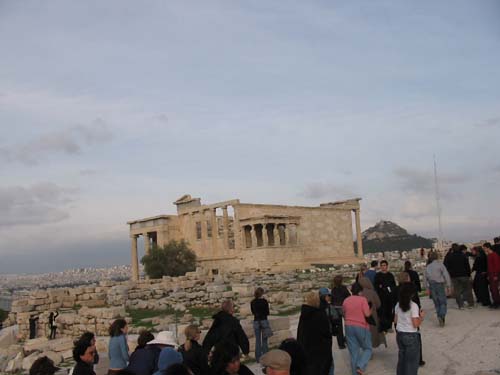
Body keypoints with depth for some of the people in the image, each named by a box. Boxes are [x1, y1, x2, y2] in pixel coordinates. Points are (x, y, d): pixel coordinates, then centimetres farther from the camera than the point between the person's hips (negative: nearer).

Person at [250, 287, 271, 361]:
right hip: (264, 320, -3)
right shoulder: (264, 301, -9)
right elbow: (267, 312, -3)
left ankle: (258, 358, 11)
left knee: (257, 340, 8)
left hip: (256, 321, 3)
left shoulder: (252, 302, 3)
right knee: (264, 340, 4)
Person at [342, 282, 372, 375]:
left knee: (353, 352, 10)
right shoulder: (362, 299, -9)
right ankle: (360, 367, -10)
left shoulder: (346, 301, 6)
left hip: (349, 327, 4)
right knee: (367, 348, 11)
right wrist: (371, 311, 4)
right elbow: (367, 314, -16)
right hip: (362, 327, -4)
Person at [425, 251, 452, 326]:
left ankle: (440, 317, 11)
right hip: (439, 284, -4)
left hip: (431, 286, 4)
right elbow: (446, 275, -8)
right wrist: (449, 286, -3)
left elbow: (426, 278, 9)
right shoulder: (440, 264, -5)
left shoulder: (427, 267, 7)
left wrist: (427, 288, 15)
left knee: (437, 303, 12)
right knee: (443, 302, 1)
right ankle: (441, 316, -19)